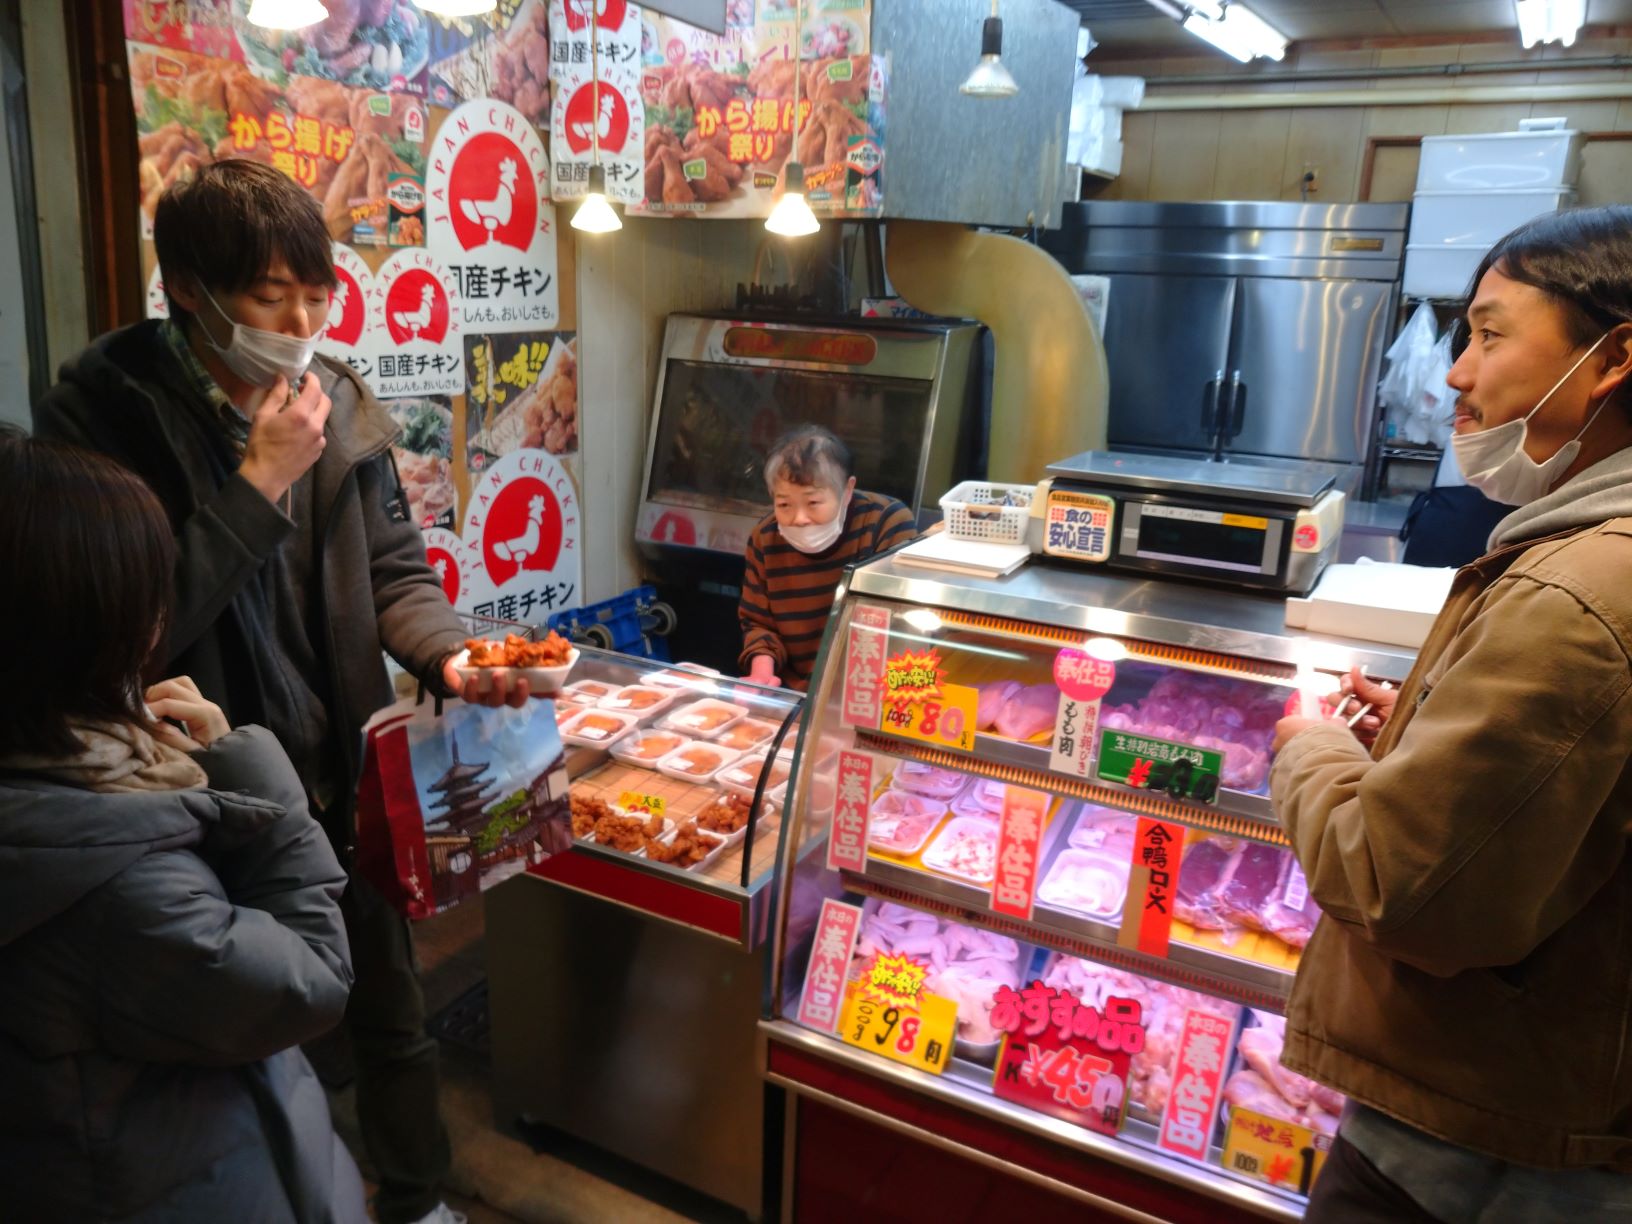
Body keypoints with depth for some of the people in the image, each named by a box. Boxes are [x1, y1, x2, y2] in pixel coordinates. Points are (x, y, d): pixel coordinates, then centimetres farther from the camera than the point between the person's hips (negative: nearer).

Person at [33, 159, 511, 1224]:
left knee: (392, 1010, 20)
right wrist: (258, 485, -23)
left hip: (346, 779, 4)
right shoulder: (104, 414, -15)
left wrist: (448, 656, -15)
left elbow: (395, 569, 4)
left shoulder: (337, 401, -2)